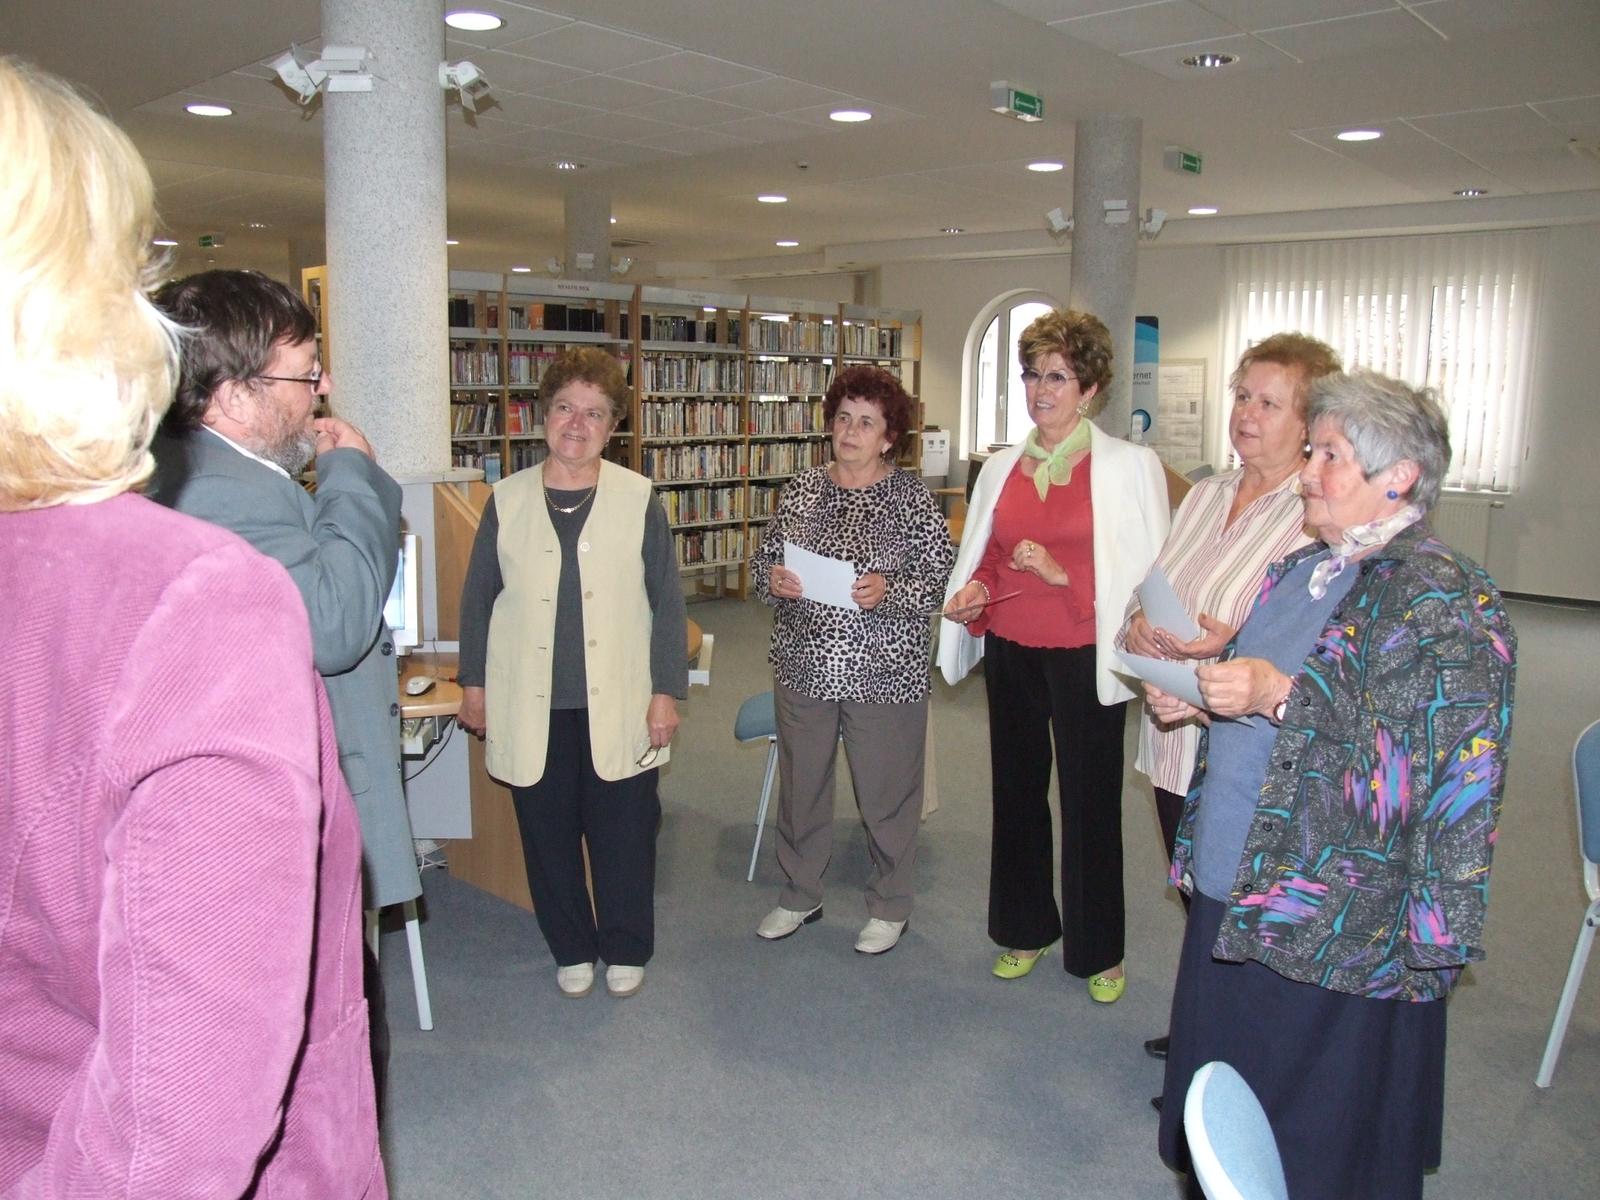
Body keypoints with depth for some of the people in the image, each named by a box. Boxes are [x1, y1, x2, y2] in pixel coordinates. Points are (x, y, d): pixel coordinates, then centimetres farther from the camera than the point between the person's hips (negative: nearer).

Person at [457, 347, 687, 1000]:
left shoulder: (639, 500, -2)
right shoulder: (507, 499, 3)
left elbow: (666, 601, -1)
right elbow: (478, 596, 9)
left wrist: (666, 691, -4)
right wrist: (474, 683, 8)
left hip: (618, 705, -1)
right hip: (532, 706, 2)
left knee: (624, 835, 8)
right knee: (548, 835, 11)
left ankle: (626, 949, 30)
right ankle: (571, 949, 31)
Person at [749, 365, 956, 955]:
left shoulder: (912, 496, -5)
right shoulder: (800, 489, 6)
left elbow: (940, 580, -7)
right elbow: (762, 559, 11)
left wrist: (888, 591, -24)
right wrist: (772, 579, -11)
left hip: (884, 673, -3)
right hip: (804, 666, 4)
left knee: (887, 793, 8)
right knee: (800, 784, 15)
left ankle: (889, 906, 29)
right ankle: (799, 894, 35)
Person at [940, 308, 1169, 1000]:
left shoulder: (1129, 465, -6)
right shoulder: (1001, 468, 9)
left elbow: (1144, 571, -8)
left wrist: (1061, 576, -20)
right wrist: (974, 591, -3)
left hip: (1083, 657, -5)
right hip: (1011, 652, 5)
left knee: (1091, 802, 6)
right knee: (1017, 792, 15)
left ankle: (1098, 950, 25)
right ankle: (1025, 930, 33)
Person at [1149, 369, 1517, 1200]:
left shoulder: (1442, 595, -14)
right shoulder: (1300, 569, 11)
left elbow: (1416, 760, -23)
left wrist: (1283, 696, -27)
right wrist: (1198, 696, 4)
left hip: (1333, 926, -8)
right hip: (1231, 891, 8)